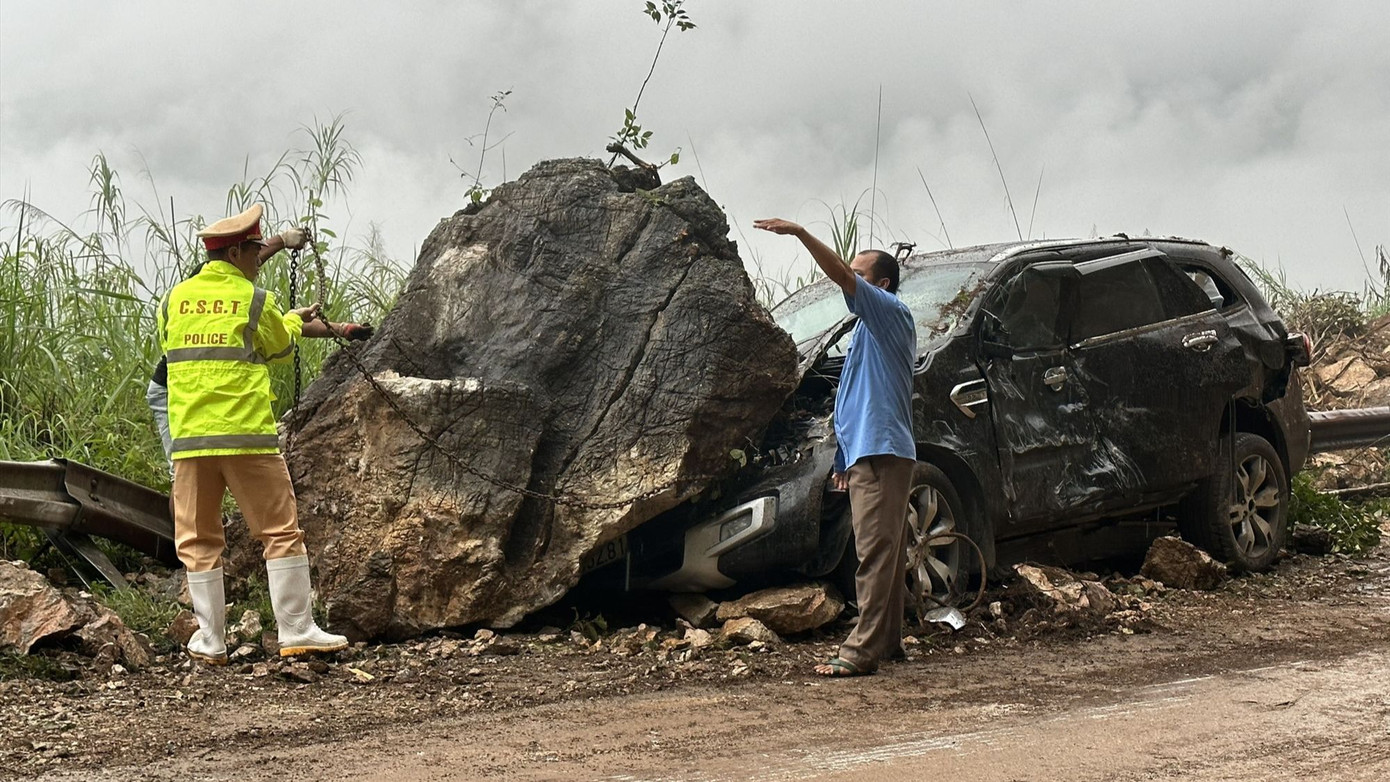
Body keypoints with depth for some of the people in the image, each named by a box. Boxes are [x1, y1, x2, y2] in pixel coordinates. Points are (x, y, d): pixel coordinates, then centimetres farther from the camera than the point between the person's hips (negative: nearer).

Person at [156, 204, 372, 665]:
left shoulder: (174, 299, 9)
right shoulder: (254, 300, -2)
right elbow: (280, 346, 13)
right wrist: (294, 320, 35)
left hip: (189, 438, 4)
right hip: (248, 436, -4)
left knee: (198, 539, 9)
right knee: (280, 531, 4)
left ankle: (210, 641, 10)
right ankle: (297, 631, 4)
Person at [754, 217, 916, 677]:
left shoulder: (891, 312, -5)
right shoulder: (873, 325, 24)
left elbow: (842, 277, -21)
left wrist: (798, 233, -24)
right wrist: (847, 459, 24)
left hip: (881, 453, -11)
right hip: (870, 453, 11)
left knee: (875, 552, -12)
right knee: (885, 552, 13)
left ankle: (862, 651, -15)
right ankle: (888, 640, 19)